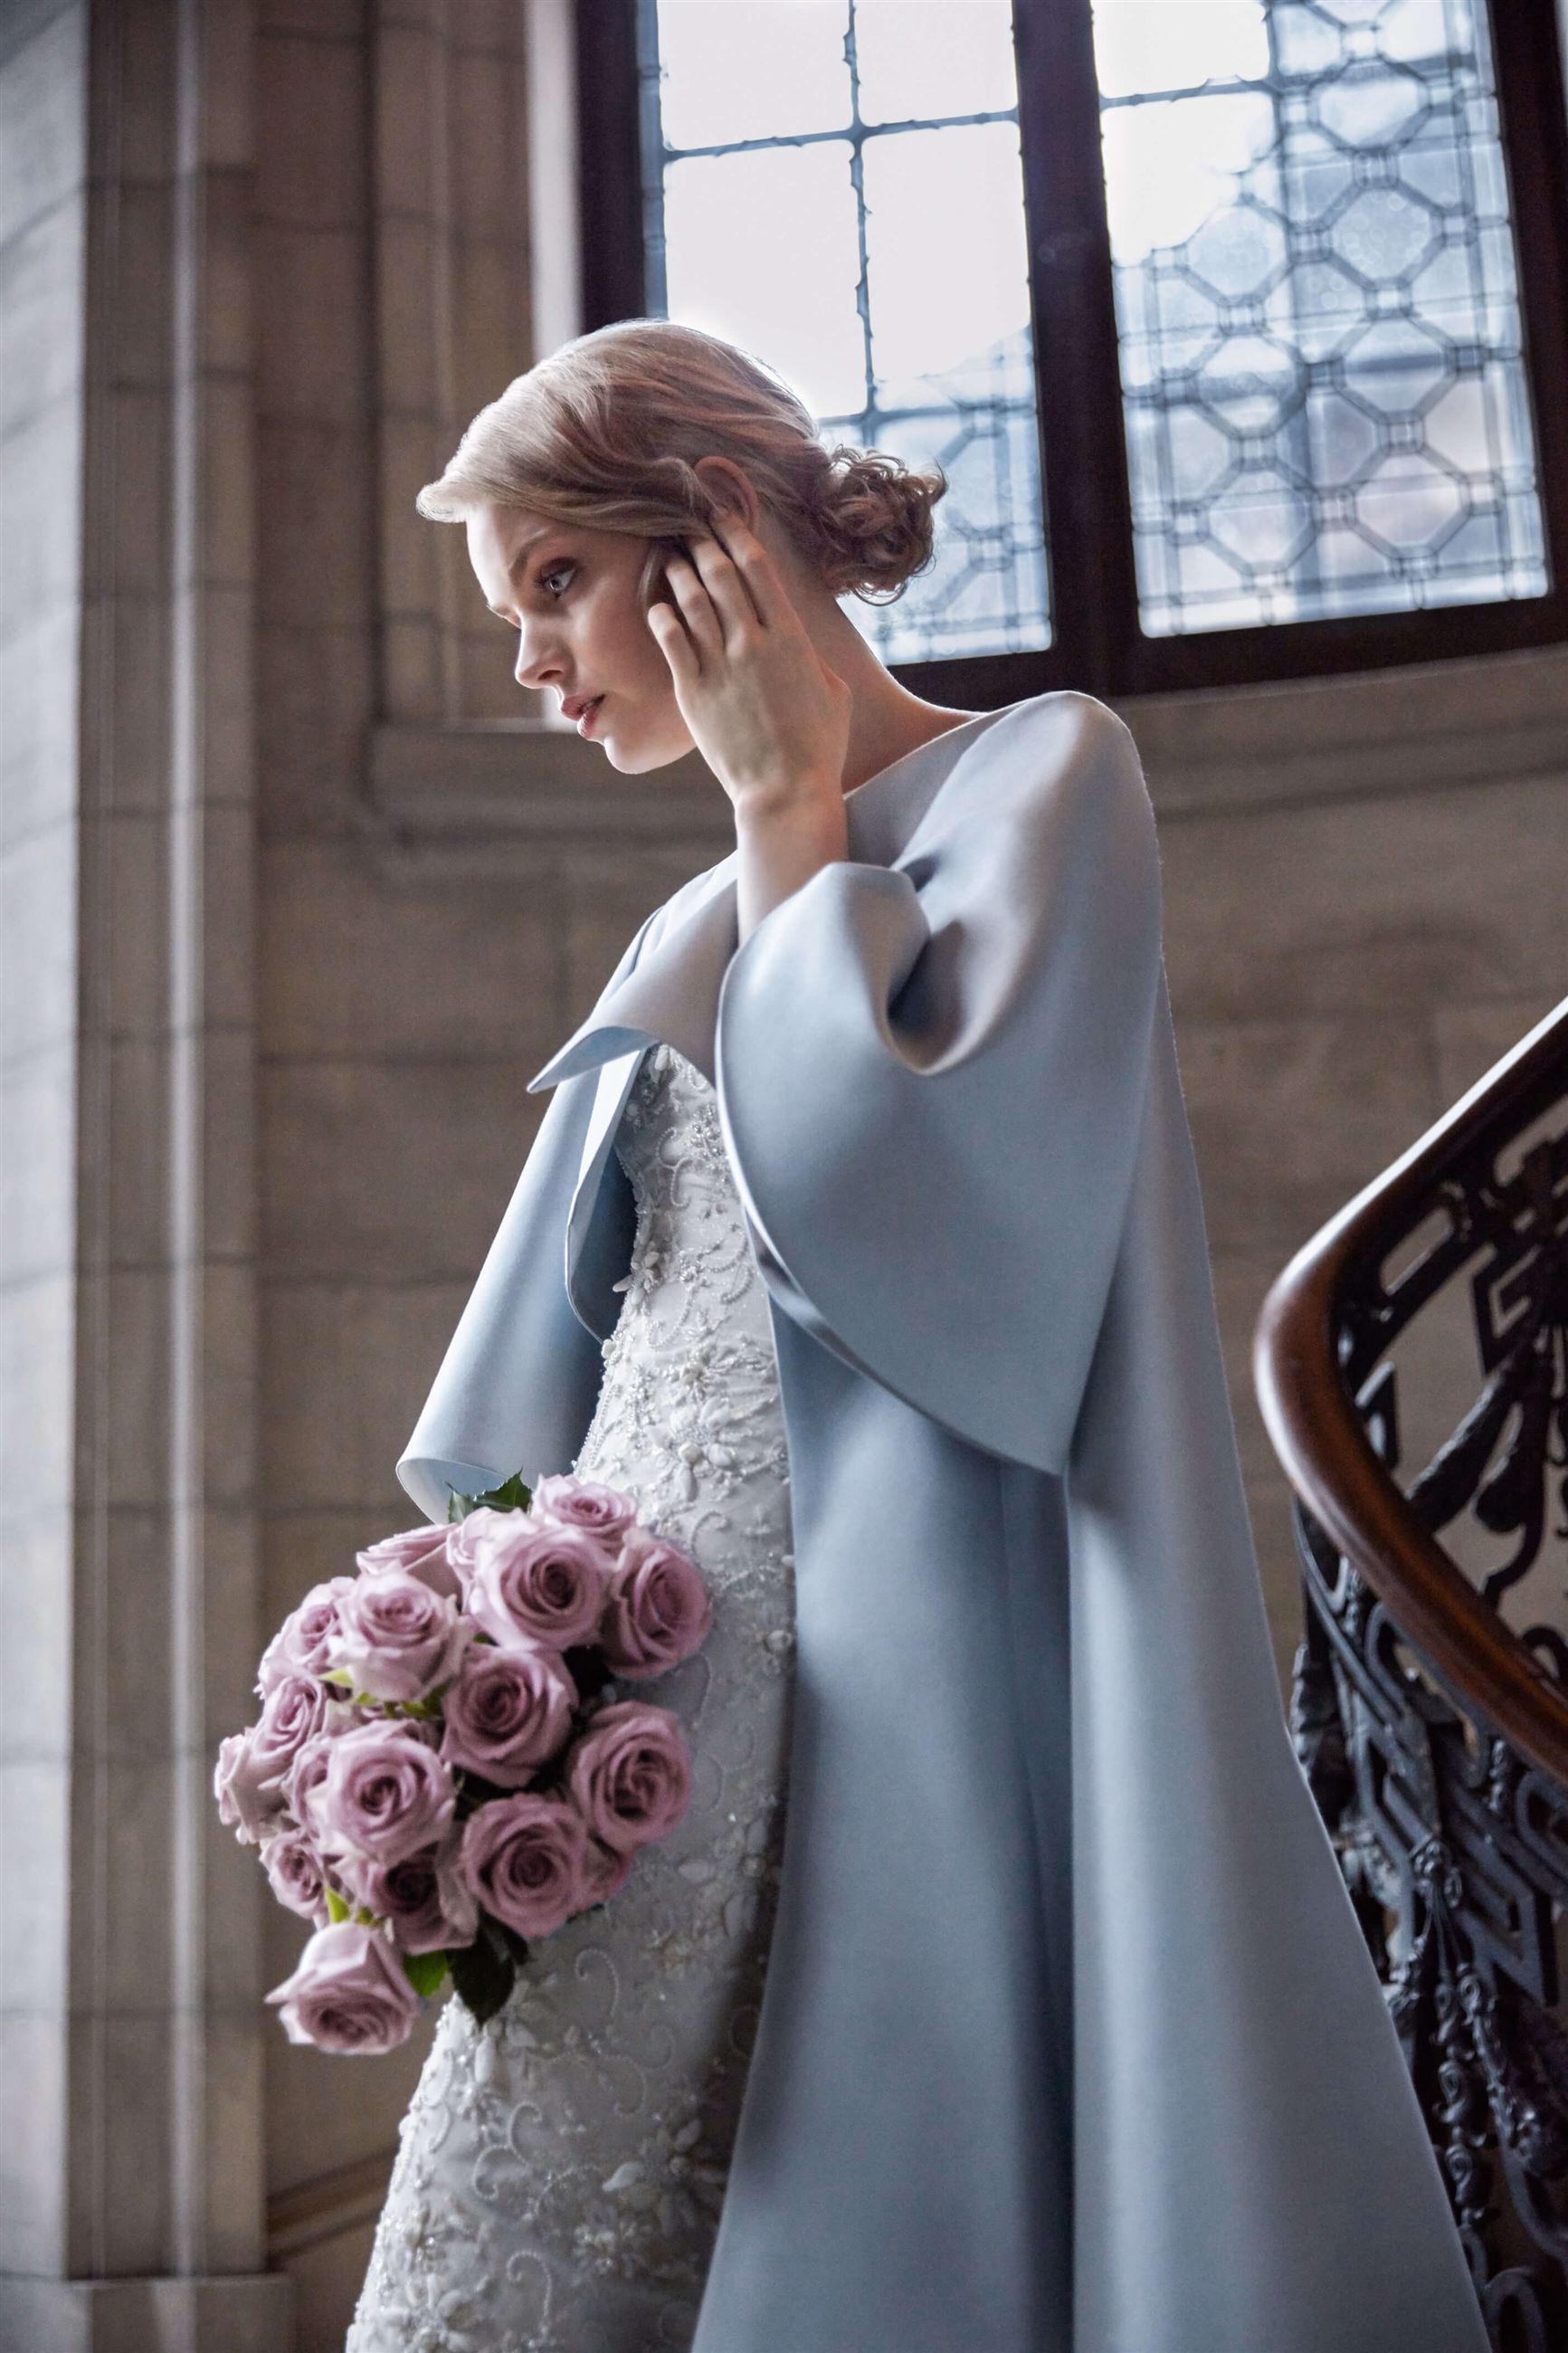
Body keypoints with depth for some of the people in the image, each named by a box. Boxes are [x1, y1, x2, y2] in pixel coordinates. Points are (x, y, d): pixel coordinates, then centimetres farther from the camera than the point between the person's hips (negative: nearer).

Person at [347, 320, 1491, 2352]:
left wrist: (788, 802, -2)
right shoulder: (682, 943, 21)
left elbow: (905, 1184, -14)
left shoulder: (1038, 772, 2)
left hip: (900, 1678, -6)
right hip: (650, 1681, 6)